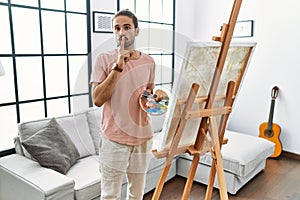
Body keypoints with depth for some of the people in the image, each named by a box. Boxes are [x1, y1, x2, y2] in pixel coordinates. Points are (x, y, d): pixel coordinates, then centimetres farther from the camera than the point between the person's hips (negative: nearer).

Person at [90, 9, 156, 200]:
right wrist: (117, 67, -21)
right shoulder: (104, 59, -7)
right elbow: (97, 99, -15)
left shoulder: (149, 61, 5)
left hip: (143, 137, 4)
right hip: (114, 138, -3)